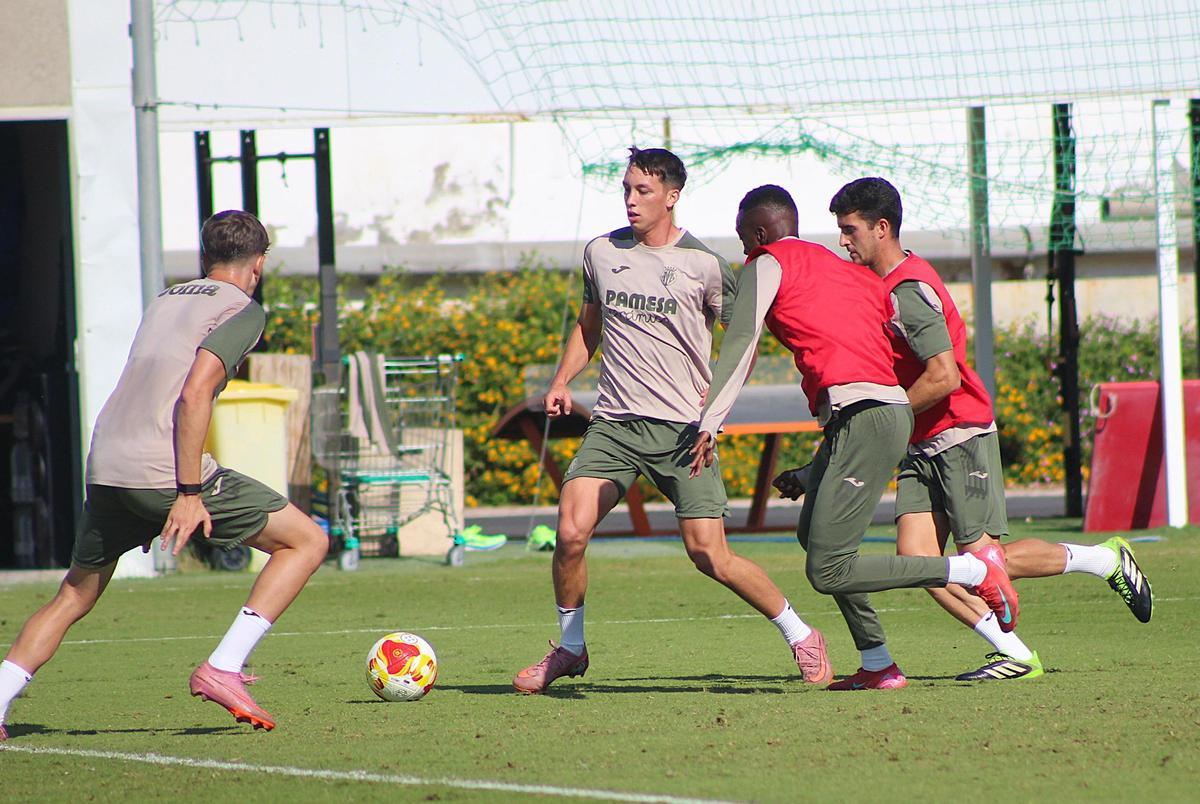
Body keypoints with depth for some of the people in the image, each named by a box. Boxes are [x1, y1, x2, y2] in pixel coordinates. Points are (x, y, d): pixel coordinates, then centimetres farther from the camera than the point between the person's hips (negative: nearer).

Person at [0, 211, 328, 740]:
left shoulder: (165, 300, 23)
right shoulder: (242, 310, 0)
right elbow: (195, 393, -14)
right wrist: (190, 492, -16)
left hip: (103, 470, 7)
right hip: (164, 472, -7)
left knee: (73, 598, 23)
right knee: (307, 541, 4)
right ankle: (222, 669, -6)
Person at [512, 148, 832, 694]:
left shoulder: (703, 265, -3)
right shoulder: (602, 253, 9)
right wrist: (562, 380, 10)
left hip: (683, 428, -3)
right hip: (613, 423, 3)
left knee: (709, 555, -9)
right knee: (571, 532, -14)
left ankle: (799, 634, 11)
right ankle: (570, 647, 7)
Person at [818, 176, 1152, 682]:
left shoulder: (910, 290, -18)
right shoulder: (878, 285, 13)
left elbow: (944, 377, -25)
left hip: (960, 436, -9)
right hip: (922, 447, 9)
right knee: (915, 555, -5)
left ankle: (1106, 560, 11)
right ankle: (1015, 654, -4)